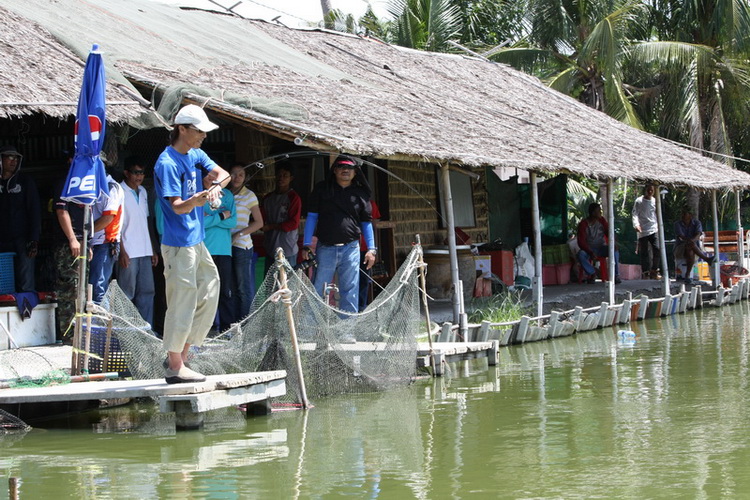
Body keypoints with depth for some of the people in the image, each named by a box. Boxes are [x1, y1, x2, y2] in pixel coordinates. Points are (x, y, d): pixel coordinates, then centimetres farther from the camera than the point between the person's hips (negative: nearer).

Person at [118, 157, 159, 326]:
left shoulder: (143, 192, 15)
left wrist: (153, 249, 15)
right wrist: (121, 252, -14)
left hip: (144, 252, 7)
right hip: (128, 253, -7)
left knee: (147, 292, 5)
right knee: (127, 294, -5)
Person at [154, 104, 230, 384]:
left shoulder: (196, 155, 12)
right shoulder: (167, 163, -15)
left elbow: (223, 173, 2)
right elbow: (177, 206, -21)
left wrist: (215, 186, -20)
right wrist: (196, 200, -42)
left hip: (197, 240, 10)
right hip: (179, 243, -10)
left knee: (208, 296, 13)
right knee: (182, 301, -6)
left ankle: (179, 357, 20)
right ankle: (175, 366, 2)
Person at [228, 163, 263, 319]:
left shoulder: (249, 195, 0)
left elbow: (259, 222, -1)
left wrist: (240, 234, -11)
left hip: (242, 246, -5)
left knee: (244, 289, -5)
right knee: (232, 287, 7)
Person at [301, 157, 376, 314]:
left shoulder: (360, 193, 9)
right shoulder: (322, 189, 6)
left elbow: (366, 222, 12)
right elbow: (312, 217, 6)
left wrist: (371, 249, 4)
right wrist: (306, 246, 0)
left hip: (351, 249, 1)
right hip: (325, 248, -1)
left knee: (350, 291, 1)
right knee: (318, 291, 0)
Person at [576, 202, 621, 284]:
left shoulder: (602, 220, 1)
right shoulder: (583, 224, -10)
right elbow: (581, 242, -16)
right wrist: (590, 253, -31)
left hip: (602, 248, 2)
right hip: (589, 249, -2)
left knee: (615, 251, -28)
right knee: (581, 254, -35)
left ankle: (616, 276, -21)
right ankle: (591, 273, -12)